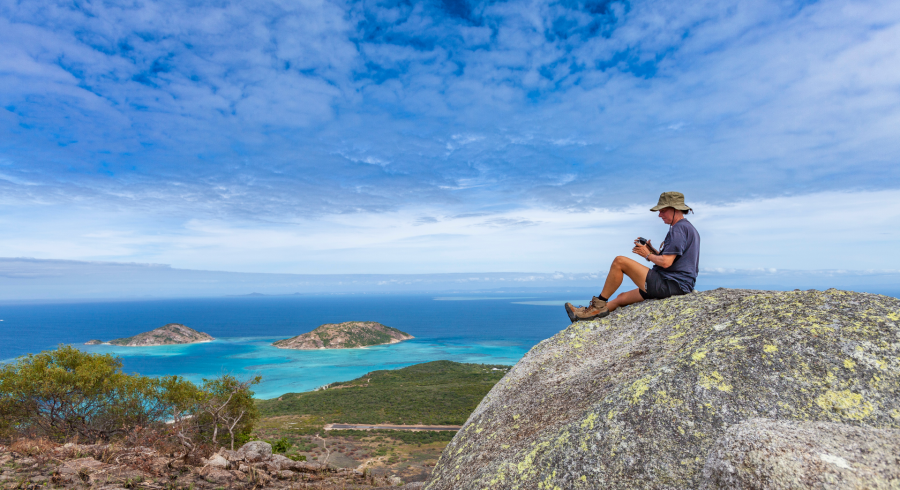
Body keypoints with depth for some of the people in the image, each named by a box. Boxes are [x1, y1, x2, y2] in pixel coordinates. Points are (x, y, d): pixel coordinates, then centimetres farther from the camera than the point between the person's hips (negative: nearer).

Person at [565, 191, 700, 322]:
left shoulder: (679, 228, -14)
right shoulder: (687, 228, 20)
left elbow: (666, 262, -22)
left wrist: (648, 255, -4)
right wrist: (652, 251, 8)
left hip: (669, 285, -11)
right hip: (678, 286, 11)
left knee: (619, 261, -10)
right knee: (622, 298, 17)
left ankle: (599, 303, 1)